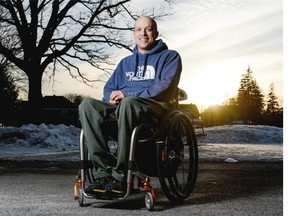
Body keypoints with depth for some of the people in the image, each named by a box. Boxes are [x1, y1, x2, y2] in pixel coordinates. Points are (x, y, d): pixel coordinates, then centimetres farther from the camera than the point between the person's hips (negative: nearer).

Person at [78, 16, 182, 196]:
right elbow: (109, 87, 24)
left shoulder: (170, 57, 12)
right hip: (121, 107, 5)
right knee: (88, 104, -24)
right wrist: (112, 97, -3)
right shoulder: (126, 62, 29)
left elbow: (166, 86, -6)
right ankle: (104, 171, -33)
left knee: (128, 103, -41)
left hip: (155, 107, -5)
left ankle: (121, 176, -37)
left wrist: (128, 94, -13)